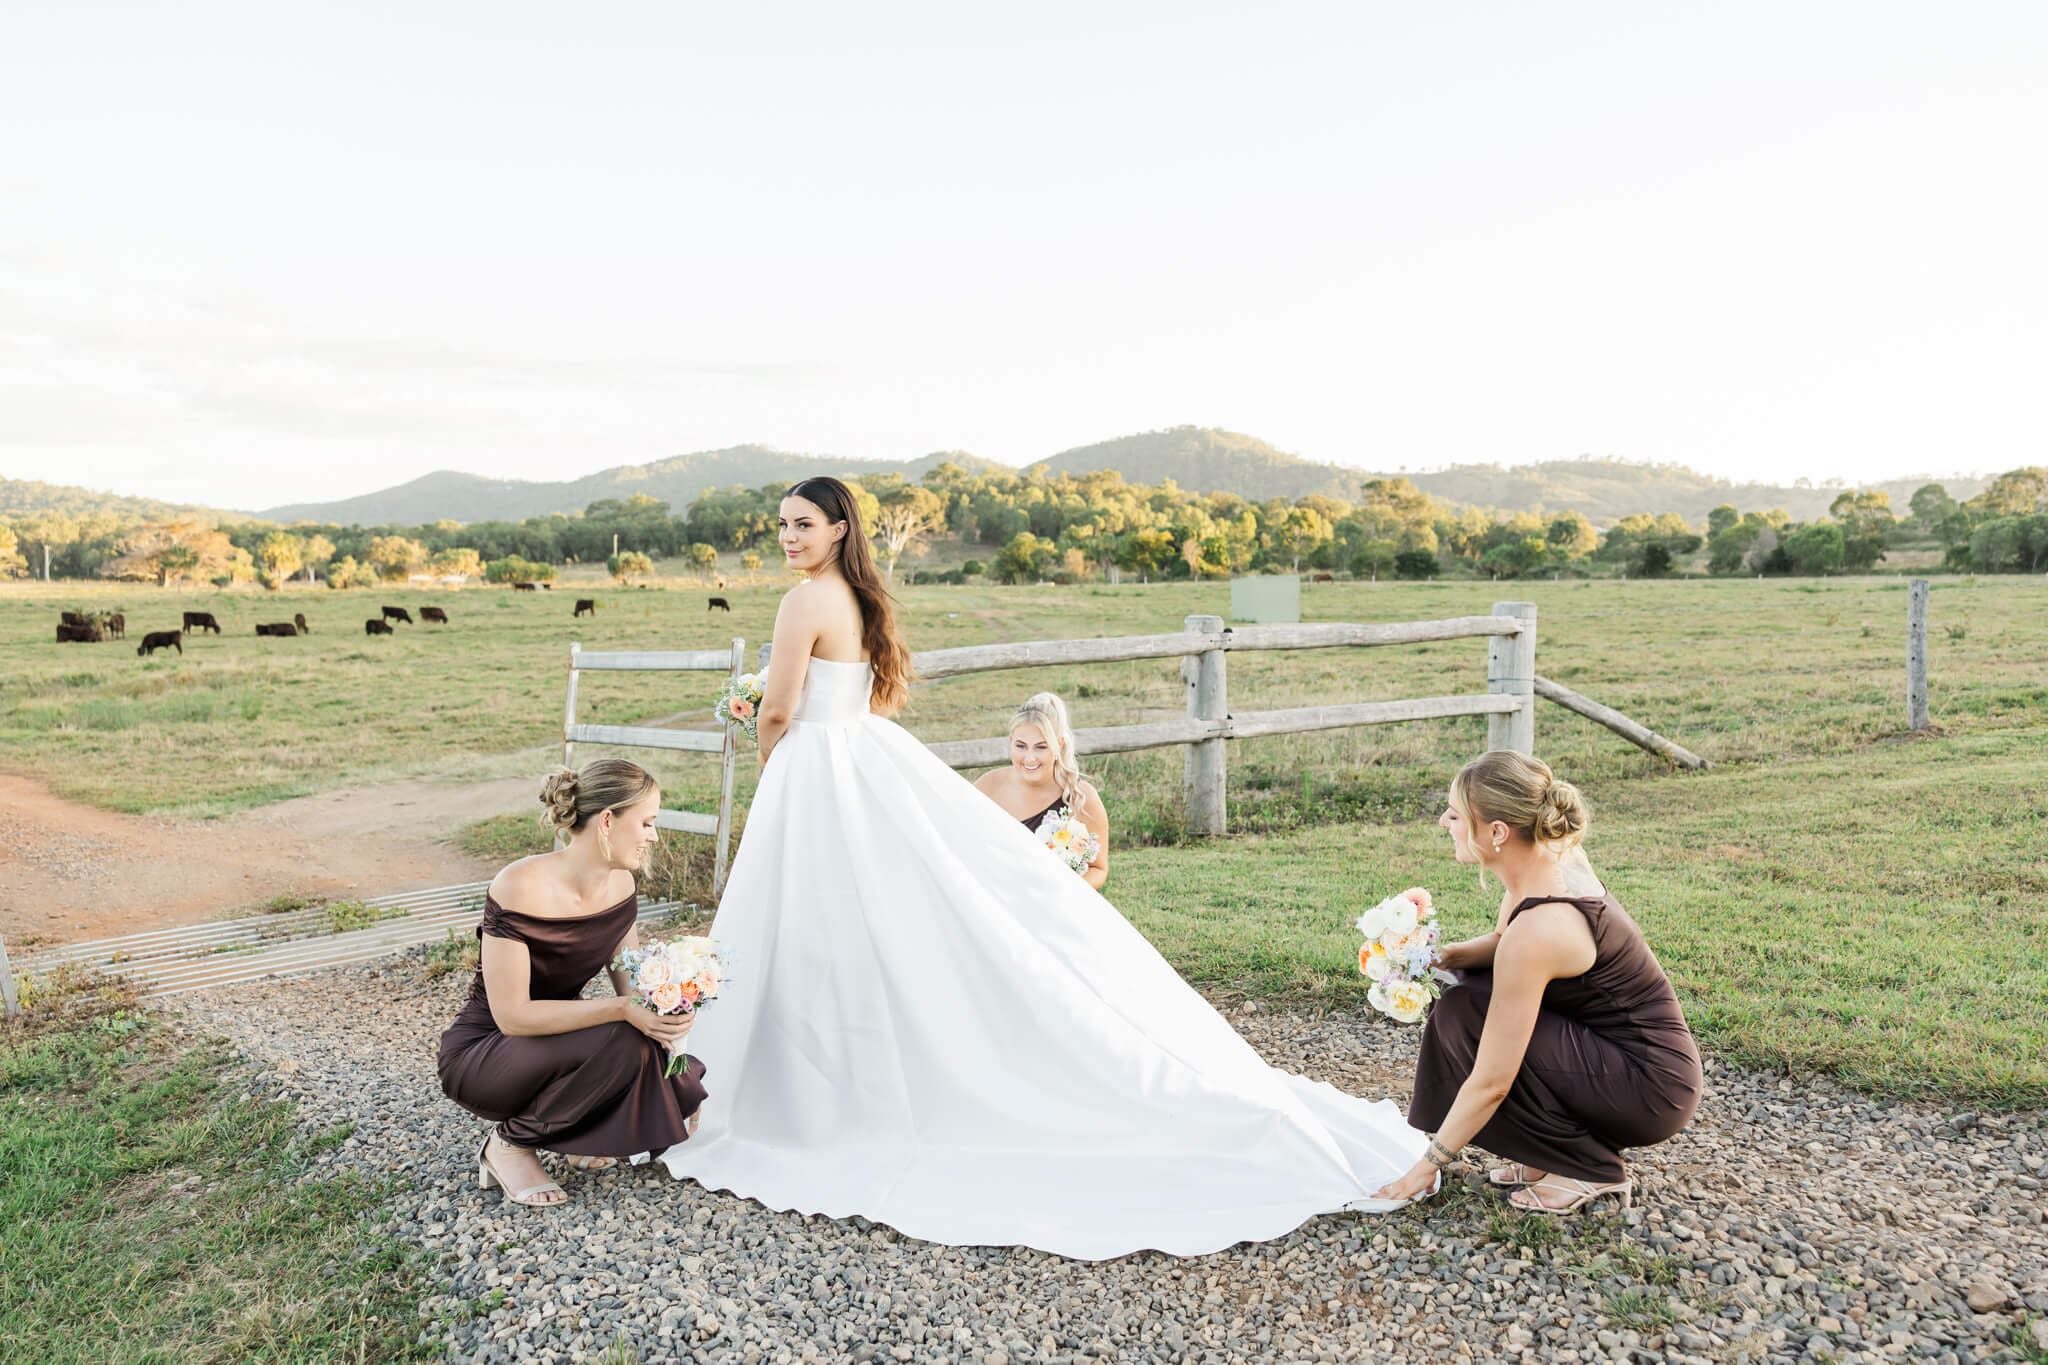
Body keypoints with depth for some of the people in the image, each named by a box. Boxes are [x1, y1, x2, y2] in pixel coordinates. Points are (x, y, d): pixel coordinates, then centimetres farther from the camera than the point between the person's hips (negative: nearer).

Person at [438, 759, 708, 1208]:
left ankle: (581, 1136, 10)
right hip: (482, 1053, -6)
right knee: (620, 1045, -32)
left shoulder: (620, 884, -6)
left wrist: (662, 1015, -22)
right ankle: (510, 1143, -8)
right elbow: (511, 1015, -29)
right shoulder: (521, 887, -28)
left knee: (681, 1082, -16)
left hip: (557, 1036, 6)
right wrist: (621, 1010, -36)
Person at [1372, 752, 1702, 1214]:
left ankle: (1592, 1170, 0)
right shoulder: (1552, 854, -6)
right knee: (1471, 986, 5)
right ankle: (1554, 1151, 14)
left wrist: (1426, 1166, -14)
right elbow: (1502, 942, 14)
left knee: (1465, 1018, -14)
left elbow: (1491, 1083, -25)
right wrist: (1439, 957, -6)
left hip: (1652, 1087, -8)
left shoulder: (1537, 929, -30)